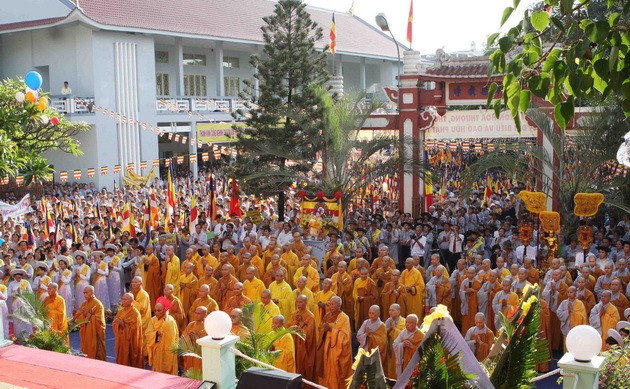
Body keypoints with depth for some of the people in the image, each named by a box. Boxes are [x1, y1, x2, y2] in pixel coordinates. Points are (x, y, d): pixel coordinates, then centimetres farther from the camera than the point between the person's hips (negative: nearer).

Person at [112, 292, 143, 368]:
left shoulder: (135, 313, -11)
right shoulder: (120, 311, 10)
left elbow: (134, 328, -16)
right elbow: (114, 323, 8)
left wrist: (124, 324, -20)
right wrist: (118, 323, -12)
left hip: (130, 341, -6)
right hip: (121, 340, 6)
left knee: (130, 361, -1)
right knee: (121, 358, 9)